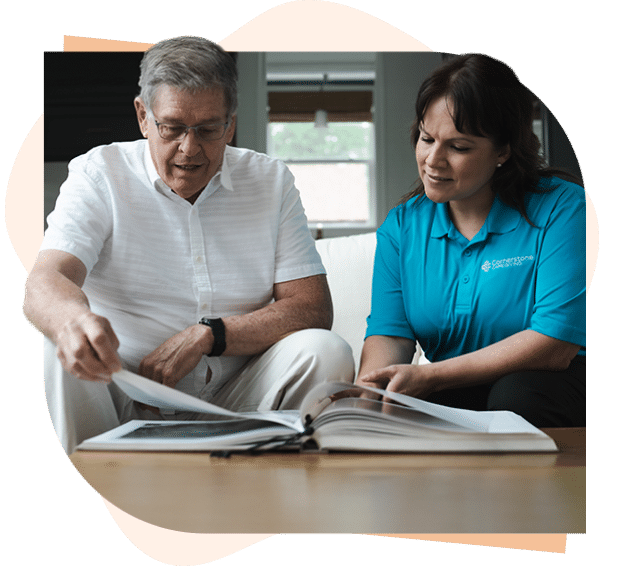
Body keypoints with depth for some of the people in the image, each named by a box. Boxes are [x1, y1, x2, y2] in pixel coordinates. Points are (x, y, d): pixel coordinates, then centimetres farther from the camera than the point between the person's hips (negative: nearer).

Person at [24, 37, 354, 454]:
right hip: (122, 401, -1)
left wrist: (206, 336, -19)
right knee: (63, 351, -30)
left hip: (232, 403, 2)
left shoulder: (271, 182, 4)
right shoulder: (98, 174, -2)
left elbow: (313, 309, -4)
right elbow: (45, 283, -19)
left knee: (325, 352, -24)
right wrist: (74, 319, -45)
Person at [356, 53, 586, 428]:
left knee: (519, 396, -36)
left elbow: (556, 345, -19)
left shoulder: (563, 208, -10)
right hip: (454, 395, 2)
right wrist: (365, 395, -27)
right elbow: (388, 334, -3)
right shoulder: (401, 225, 6)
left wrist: (430, 376, -23)